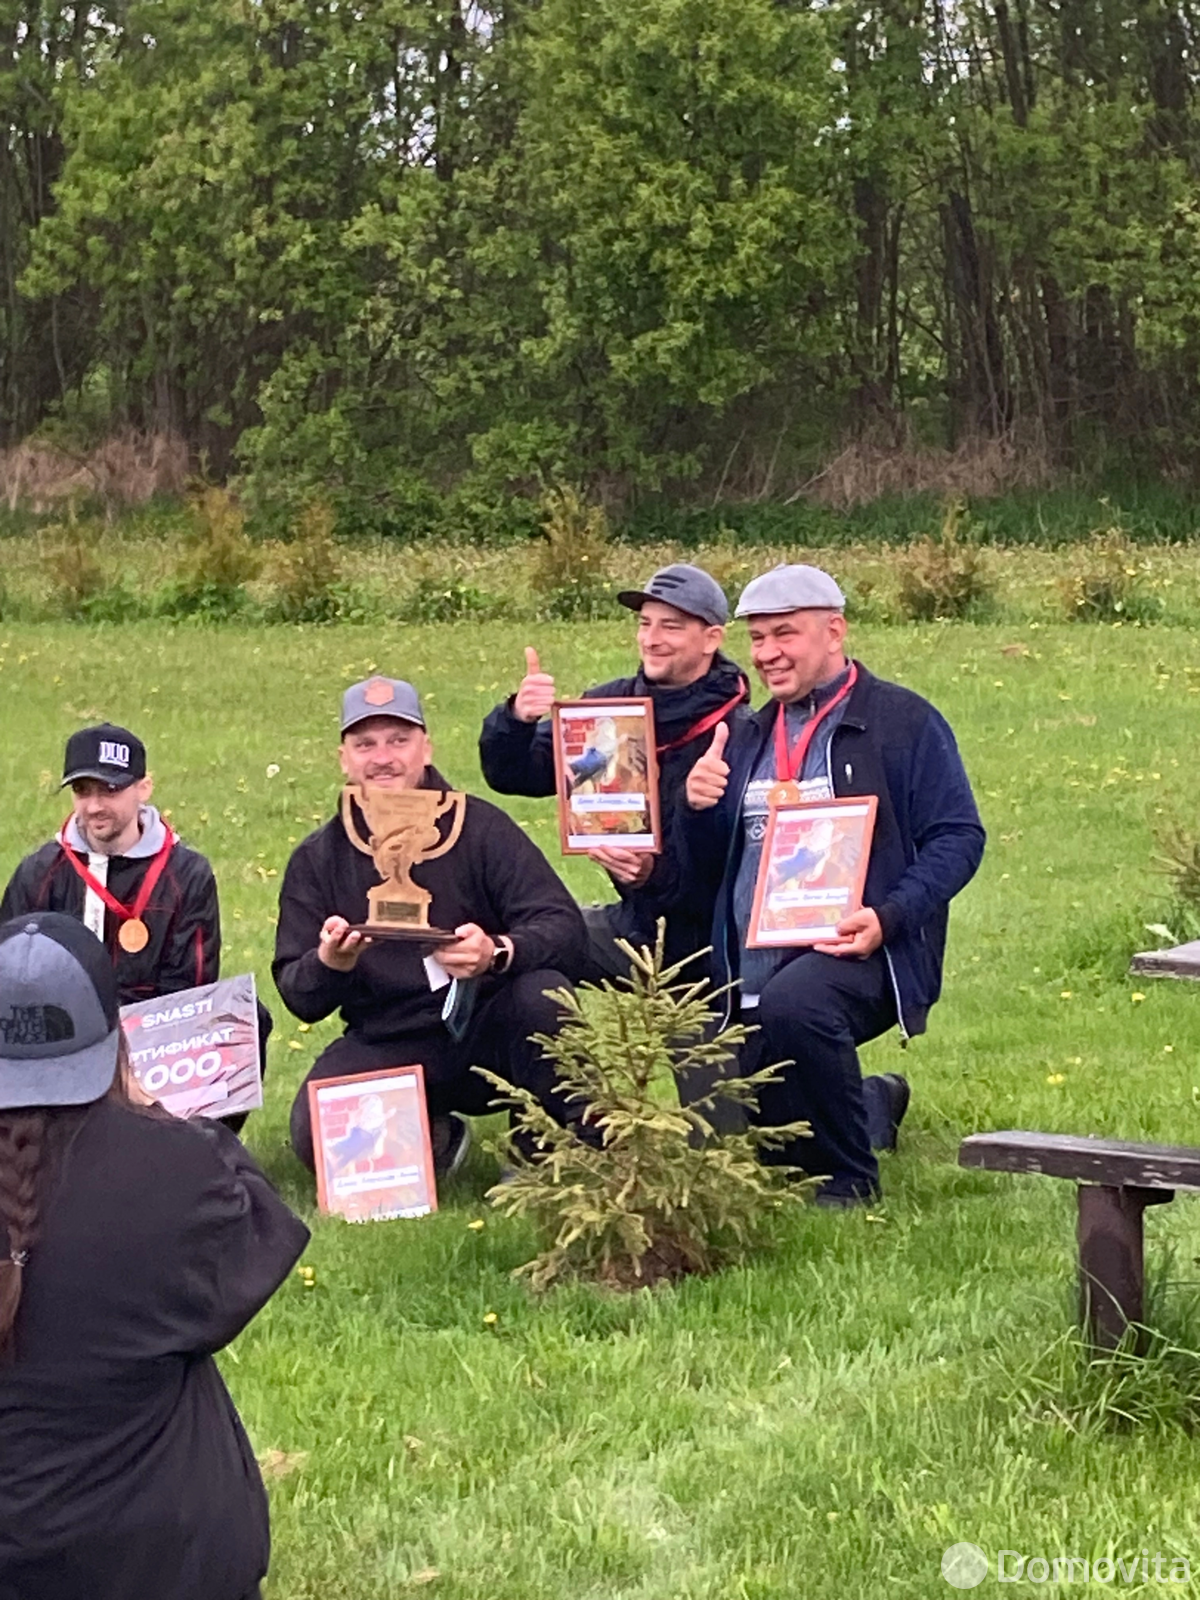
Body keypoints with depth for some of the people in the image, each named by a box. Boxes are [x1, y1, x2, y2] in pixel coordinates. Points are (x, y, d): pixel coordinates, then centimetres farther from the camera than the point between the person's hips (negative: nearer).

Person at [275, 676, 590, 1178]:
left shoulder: (481, 829, -3)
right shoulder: (317, 860, 4)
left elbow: (565, 928, -13)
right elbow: (299, 999, 0)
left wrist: (498, 952, -35)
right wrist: (327, 964, -25)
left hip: (487, 1033, -1)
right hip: (388, 1050, 1)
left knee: (543, 994, -32)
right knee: (316, 1137, -25)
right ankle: (432, 1140, 7)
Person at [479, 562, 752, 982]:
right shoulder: (614, 704, 4)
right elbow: (512, 776, 3)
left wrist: (657, 874, -34)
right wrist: (517, 721, -18)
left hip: (705, 936, -5)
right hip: (636, 919, 6)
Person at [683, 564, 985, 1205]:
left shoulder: (904, 721, -1)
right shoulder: (751, 737, 18)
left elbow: (958, 838, -8)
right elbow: (710, 857, 20)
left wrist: (887, 918, -22)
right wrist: (698, 807, -4)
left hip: (853, 952, -7)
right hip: (753, 976, 7)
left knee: (792, 1002, -41)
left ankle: (850, 1181, -19)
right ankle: (873, 1105, 36)